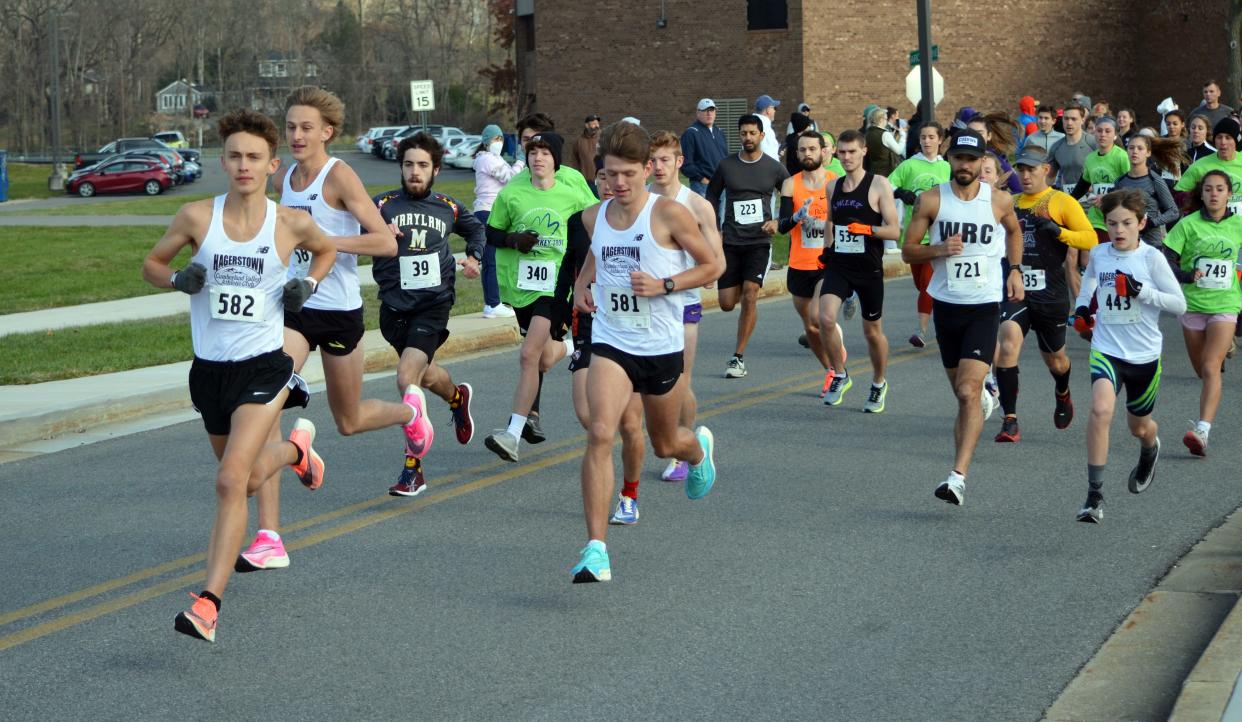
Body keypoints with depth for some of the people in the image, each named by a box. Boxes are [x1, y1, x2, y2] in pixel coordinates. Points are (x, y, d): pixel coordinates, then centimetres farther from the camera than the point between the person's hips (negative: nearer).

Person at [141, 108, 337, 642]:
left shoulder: (291, 224, -4)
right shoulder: (196, 216, -4)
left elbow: (326, 250, 18)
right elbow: (152, 264, 9)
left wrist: (307, 284, -2)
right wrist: (178, 279, -12)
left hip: (263, 367, -3)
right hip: (208, 368, 4)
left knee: (231, 482, -19)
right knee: (247, 476, 22)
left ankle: (208, 603, -17)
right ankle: (296, 447, 57)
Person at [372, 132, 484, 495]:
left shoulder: (449, 208, 7)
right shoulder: (383, 205, -1)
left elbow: (476, 229, 28)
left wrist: (474, 257, 10)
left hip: (433, 304, -2)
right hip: (395, 306, 2)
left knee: (407, 379, -18)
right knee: (424, 374, 19)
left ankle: (412, 470, -11)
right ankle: (457, 397, 58)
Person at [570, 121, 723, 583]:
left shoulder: (669, 214, -12)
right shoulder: (594, 217, 2)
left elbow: (712, 265, -5)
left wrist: (663, 285, -19)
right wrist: (581, 284, 6)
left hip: (662, 347, -2)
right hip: (610, 344, 2)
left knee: (665, 444, 18)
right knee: (600, 433, -22)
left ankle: (699, 448, 59)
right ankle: (596, 549, -22)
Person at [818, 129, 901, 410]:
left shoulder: (879, 185, -7)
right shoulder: (833, 186, 8)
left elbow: (895, 230, -10)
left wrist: (867, 229, -25)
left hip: (869, 269, -3)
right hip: (838, 265, 3)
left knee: (872, 330, 10)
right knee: (825, 318, -19)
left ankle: (879, 383, 34)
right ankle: (840, 376, 1)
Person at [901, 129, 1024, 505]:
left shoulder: (1000, 201, -2)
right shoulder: (931, 200, -4)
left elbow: (1014, 230, 20)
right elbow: (908, 251, 1)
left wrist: (1015, 269, 9)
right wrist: (939, 250, -17)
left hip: (984, 307, -2)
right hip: (946, 305, 2)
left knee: (968, 392, -16)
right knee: (962, 390, 14)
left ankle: (958, 477, -22)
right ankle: (983, 397, 52)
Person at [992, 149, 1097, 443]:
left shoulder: (1062, 203, -2)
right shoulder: (1009, 204, 12)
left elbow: (1090, 239, -10)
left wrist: (1058, 231, -23)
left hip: (1051, 296, -2)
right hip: (1015, 291, 2)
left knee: (1054, 357, 17)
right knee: (1007, 346, -22)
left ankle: (1062, 394, 52)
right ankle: (1010, 420, -19)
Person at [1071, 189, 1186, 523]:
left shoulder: (1151, 257, -10)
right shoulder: (1098, 254, 0)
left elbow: (1179, 304, -11)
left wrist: (1141, 290, -22)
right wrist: (1082, 306, 10)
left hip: (1144, 356, -1)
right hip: (1106, 350, 1)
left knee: (1139, 426, 19)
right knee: (1101, 409, -27)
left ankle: (1150, 450, 59)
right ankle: (1095, 495, -22)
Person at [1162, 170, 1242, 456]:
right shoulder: (1188, 224, -4)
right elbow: (1167, 261, -6)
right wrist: (1188, 276, -24)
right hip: (1192, 305, 1)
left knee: (1211, 367, -17)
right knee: (1202, 370, 13)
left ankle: (1203, 430, -26)